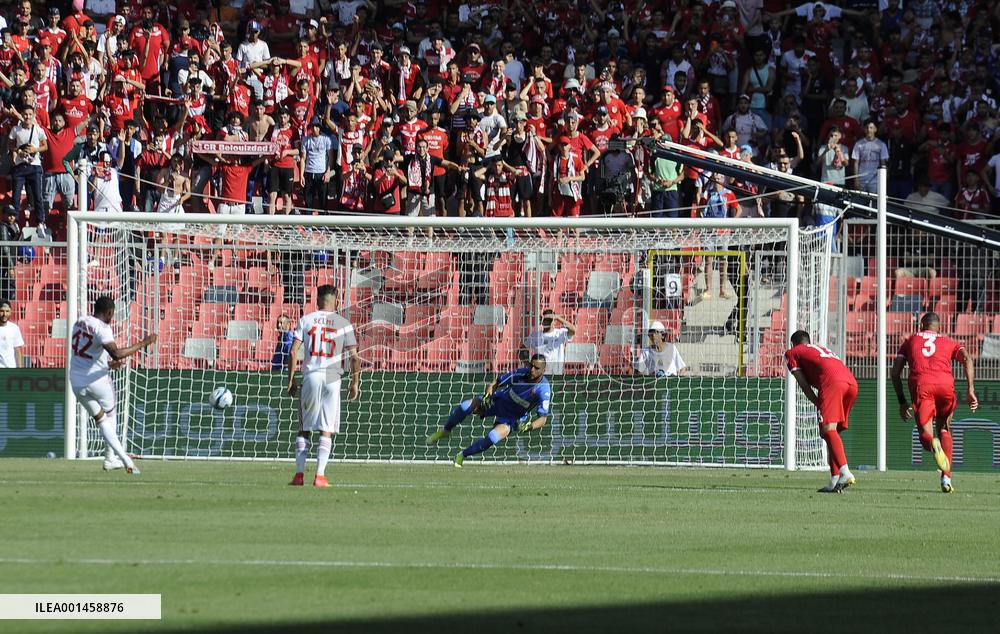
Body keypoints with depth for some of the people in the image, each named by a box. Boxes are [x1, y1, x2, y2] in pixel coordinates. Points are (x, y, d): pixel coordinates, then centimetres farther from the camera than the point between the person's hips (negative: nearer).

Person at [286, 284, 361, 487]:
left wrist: (291, 380, 4)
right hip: (332, 378, 0)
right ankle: (320, 475, -5)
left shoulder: (305, 320, 4)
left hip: (310, 378, 0)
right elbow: (354, 357, 0)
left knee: (304, 429, 10)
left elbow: (293, 352, -2)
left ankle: (299, 473, 5)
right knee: (326, 430, 3)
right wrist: (355, 383, 9)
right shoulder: (344, 324, 3)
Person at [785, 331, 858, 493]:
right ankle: (834, 481, 5)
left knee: (828, 429, -16)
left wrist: (819, 405, 11)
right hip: (852, 383, 7)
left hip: (831, 382, -7)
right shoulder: (823, 349, 40)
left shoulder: (792, 353, 23)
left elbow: (804, 385, 12)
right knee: (833, 430, 13)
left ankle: (845, 472, -37)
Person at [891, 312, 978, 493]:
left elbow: (895, 372, 19)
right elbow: (967, 359, 8)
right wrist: (971, 390, 1)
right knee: (944, 429, 23)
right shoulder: (949, 342, 29)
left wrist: (902, 402, 23)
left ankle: (933, 445, -38)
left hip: (920, 384, -1)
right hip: (945, 383, 1)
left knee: (925, 435, 2)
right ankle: (946, 478, 10)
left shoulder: (910, 341, 30)